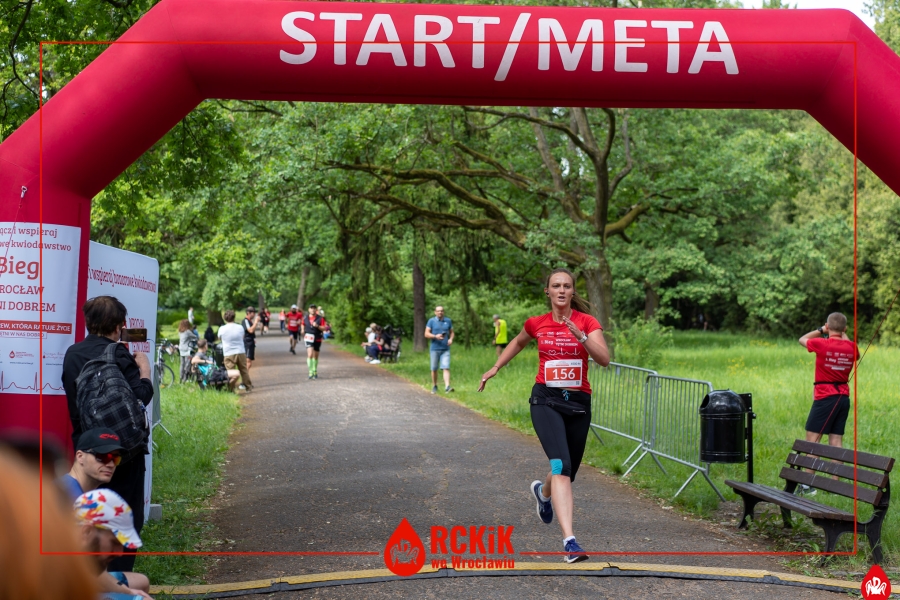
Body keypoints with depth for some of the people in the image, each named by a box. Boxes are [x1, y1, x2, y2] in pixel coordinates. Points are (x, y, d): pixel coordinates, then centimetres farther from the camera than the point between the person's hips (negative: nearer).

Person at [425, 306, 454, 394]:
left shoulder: (448, 321, 9)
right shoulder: (431, 321, 2)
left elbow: (452, 332, 17)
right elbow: (426, 334, -2)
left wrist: (451, 339, -5)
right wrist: (436, 336, -19)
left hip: (445, 349, 1)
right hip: (435, 348, -1)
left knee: (446, 368, -12)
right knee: (434, 369, 6)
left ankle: (447, 387, -21)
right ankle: (434, 387, 22)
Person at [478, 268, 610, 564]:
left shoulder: (587, 322, -2)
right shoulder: (537, 324, 3)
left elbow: (604, 359, -17)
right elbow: (518, 342, 26)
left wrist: (580, 336, -28)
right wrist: (495, 367, 23)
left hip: (578, 402, 2)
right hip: (546, 400, -2)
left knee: (568, 471, 15)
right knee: (561, 466, -23)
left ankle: (543, 491, 54)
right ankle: (569, 541, -28)